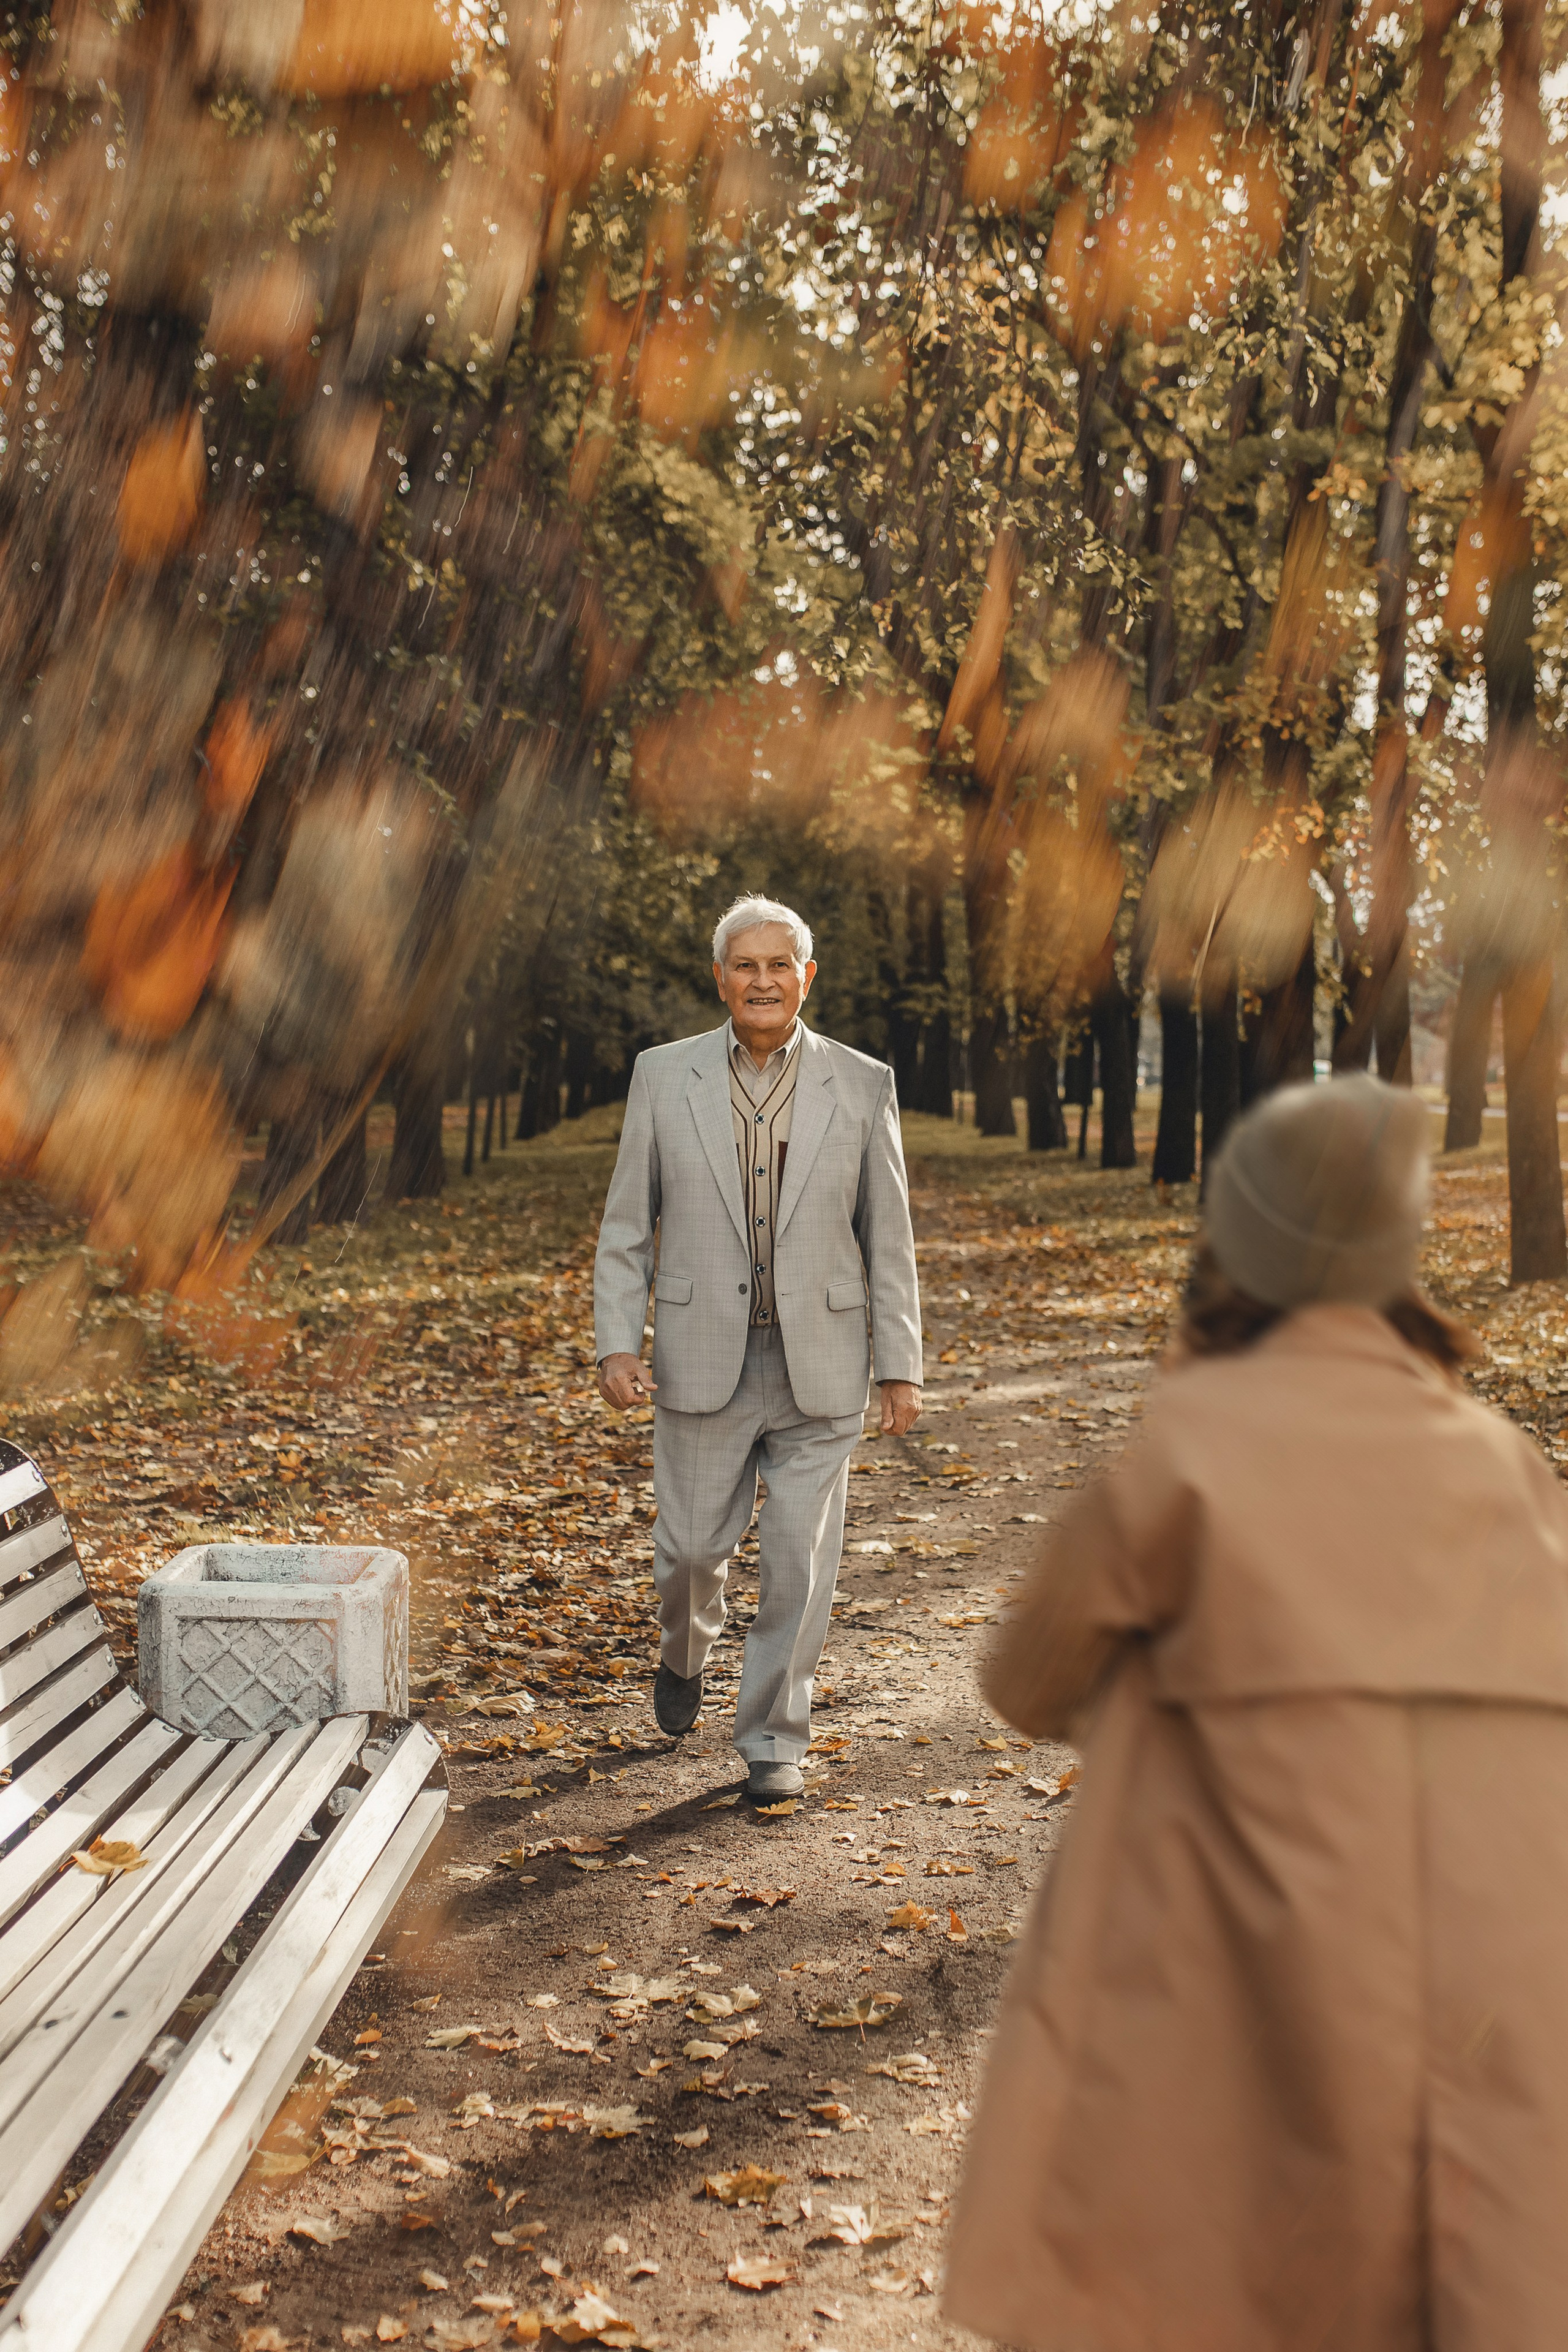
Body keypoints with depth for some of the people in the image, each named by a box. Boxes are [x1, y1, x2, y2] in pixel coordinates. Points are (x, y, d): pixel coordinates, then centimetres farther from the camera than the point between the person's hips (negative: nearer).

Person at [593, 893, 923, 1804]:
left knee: (800, 1561, 0)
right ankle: (686, 1654, 42)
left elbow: (889, 1239, 3)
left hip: (820, 1369, 0)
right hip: (704, 1361, 1)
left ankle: (775, 1738, 18)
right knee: (692, 1546, 8)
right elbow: (627, 1225, 5)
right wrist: (617, 1344, -4)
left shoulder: (862, 1085, 1)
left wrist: (900, 1367, 1)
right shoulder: (665, 1077, 2)